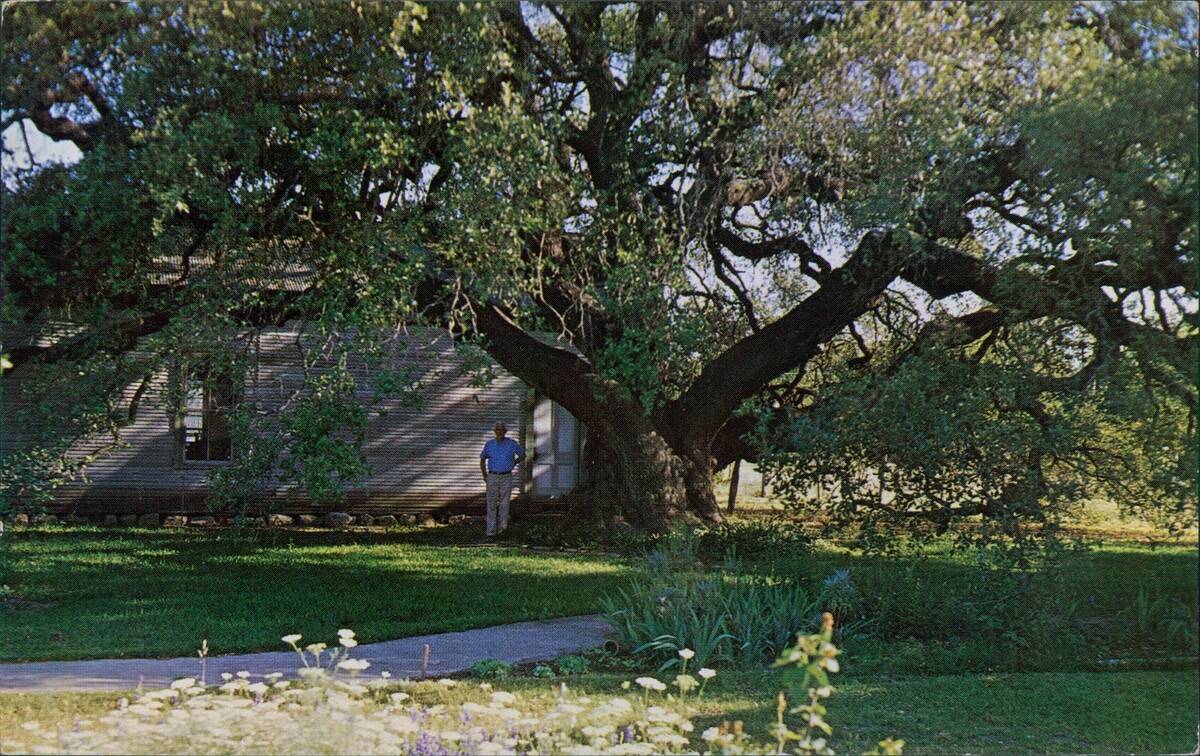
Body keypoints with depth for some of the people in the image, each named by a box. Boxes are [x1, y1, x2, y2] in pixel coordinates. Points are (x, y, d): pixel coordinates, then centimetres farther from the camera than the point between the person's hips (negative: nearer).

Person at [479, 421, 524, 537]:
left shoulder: (512, 444, -2)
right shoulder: (489, 444, 1)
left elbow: (522, 456, 14)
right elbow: (482, 460, 14)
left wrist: (512, 464, 9)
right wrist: (485, 477, 10)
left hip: (506, 478, -1)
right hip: (492, 477, 1)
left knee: (504, 503, -7)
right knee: (491, 504, -2)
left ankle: (502, 526, -2)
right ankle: (491, 531, 0)